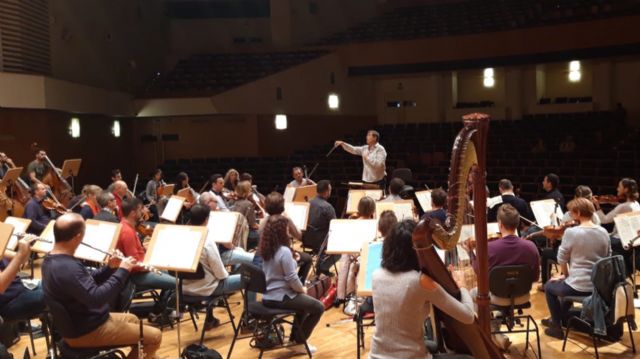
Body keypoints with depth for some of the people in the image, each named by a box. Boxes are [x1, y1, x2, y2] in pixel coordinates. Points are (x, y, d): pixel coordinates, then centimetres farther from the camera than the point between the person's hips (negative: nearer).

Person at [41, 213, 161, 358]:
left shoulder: (52, 259, 2)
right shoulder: (66, 267, -32)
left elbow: (87, 282, 12)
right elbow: (96, 299, -38)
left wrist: (110, 268, 0)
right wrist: (122, 271, -28)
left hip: (80, 322, 10)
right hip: (86, 331, -10)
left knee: (133, 319, 29)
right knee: (155, 336, -5)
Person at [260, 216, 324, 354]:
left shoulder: (266, 249, 5)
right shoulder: (284, 251, -22)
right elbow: (292, 279, -20)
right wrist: (302, 289, -3)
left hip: (267, 296, 9)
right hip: (281, 297, -9)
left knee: (304, 301, 29)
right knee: (318, 307, 3)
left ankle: (293, 339, 31)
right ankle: (299, 342, 12)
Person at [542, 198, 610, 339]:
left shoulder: (571, 232, -17)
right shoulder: (604, 232, 2)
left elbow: (562, 260, -8)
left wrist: (566, 275, 14)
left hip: (579, 287, -7)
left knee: (549, 286, 24)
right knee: (569, 282, 37)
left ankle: (557, 327, 26)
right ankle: (563, 318, 50)